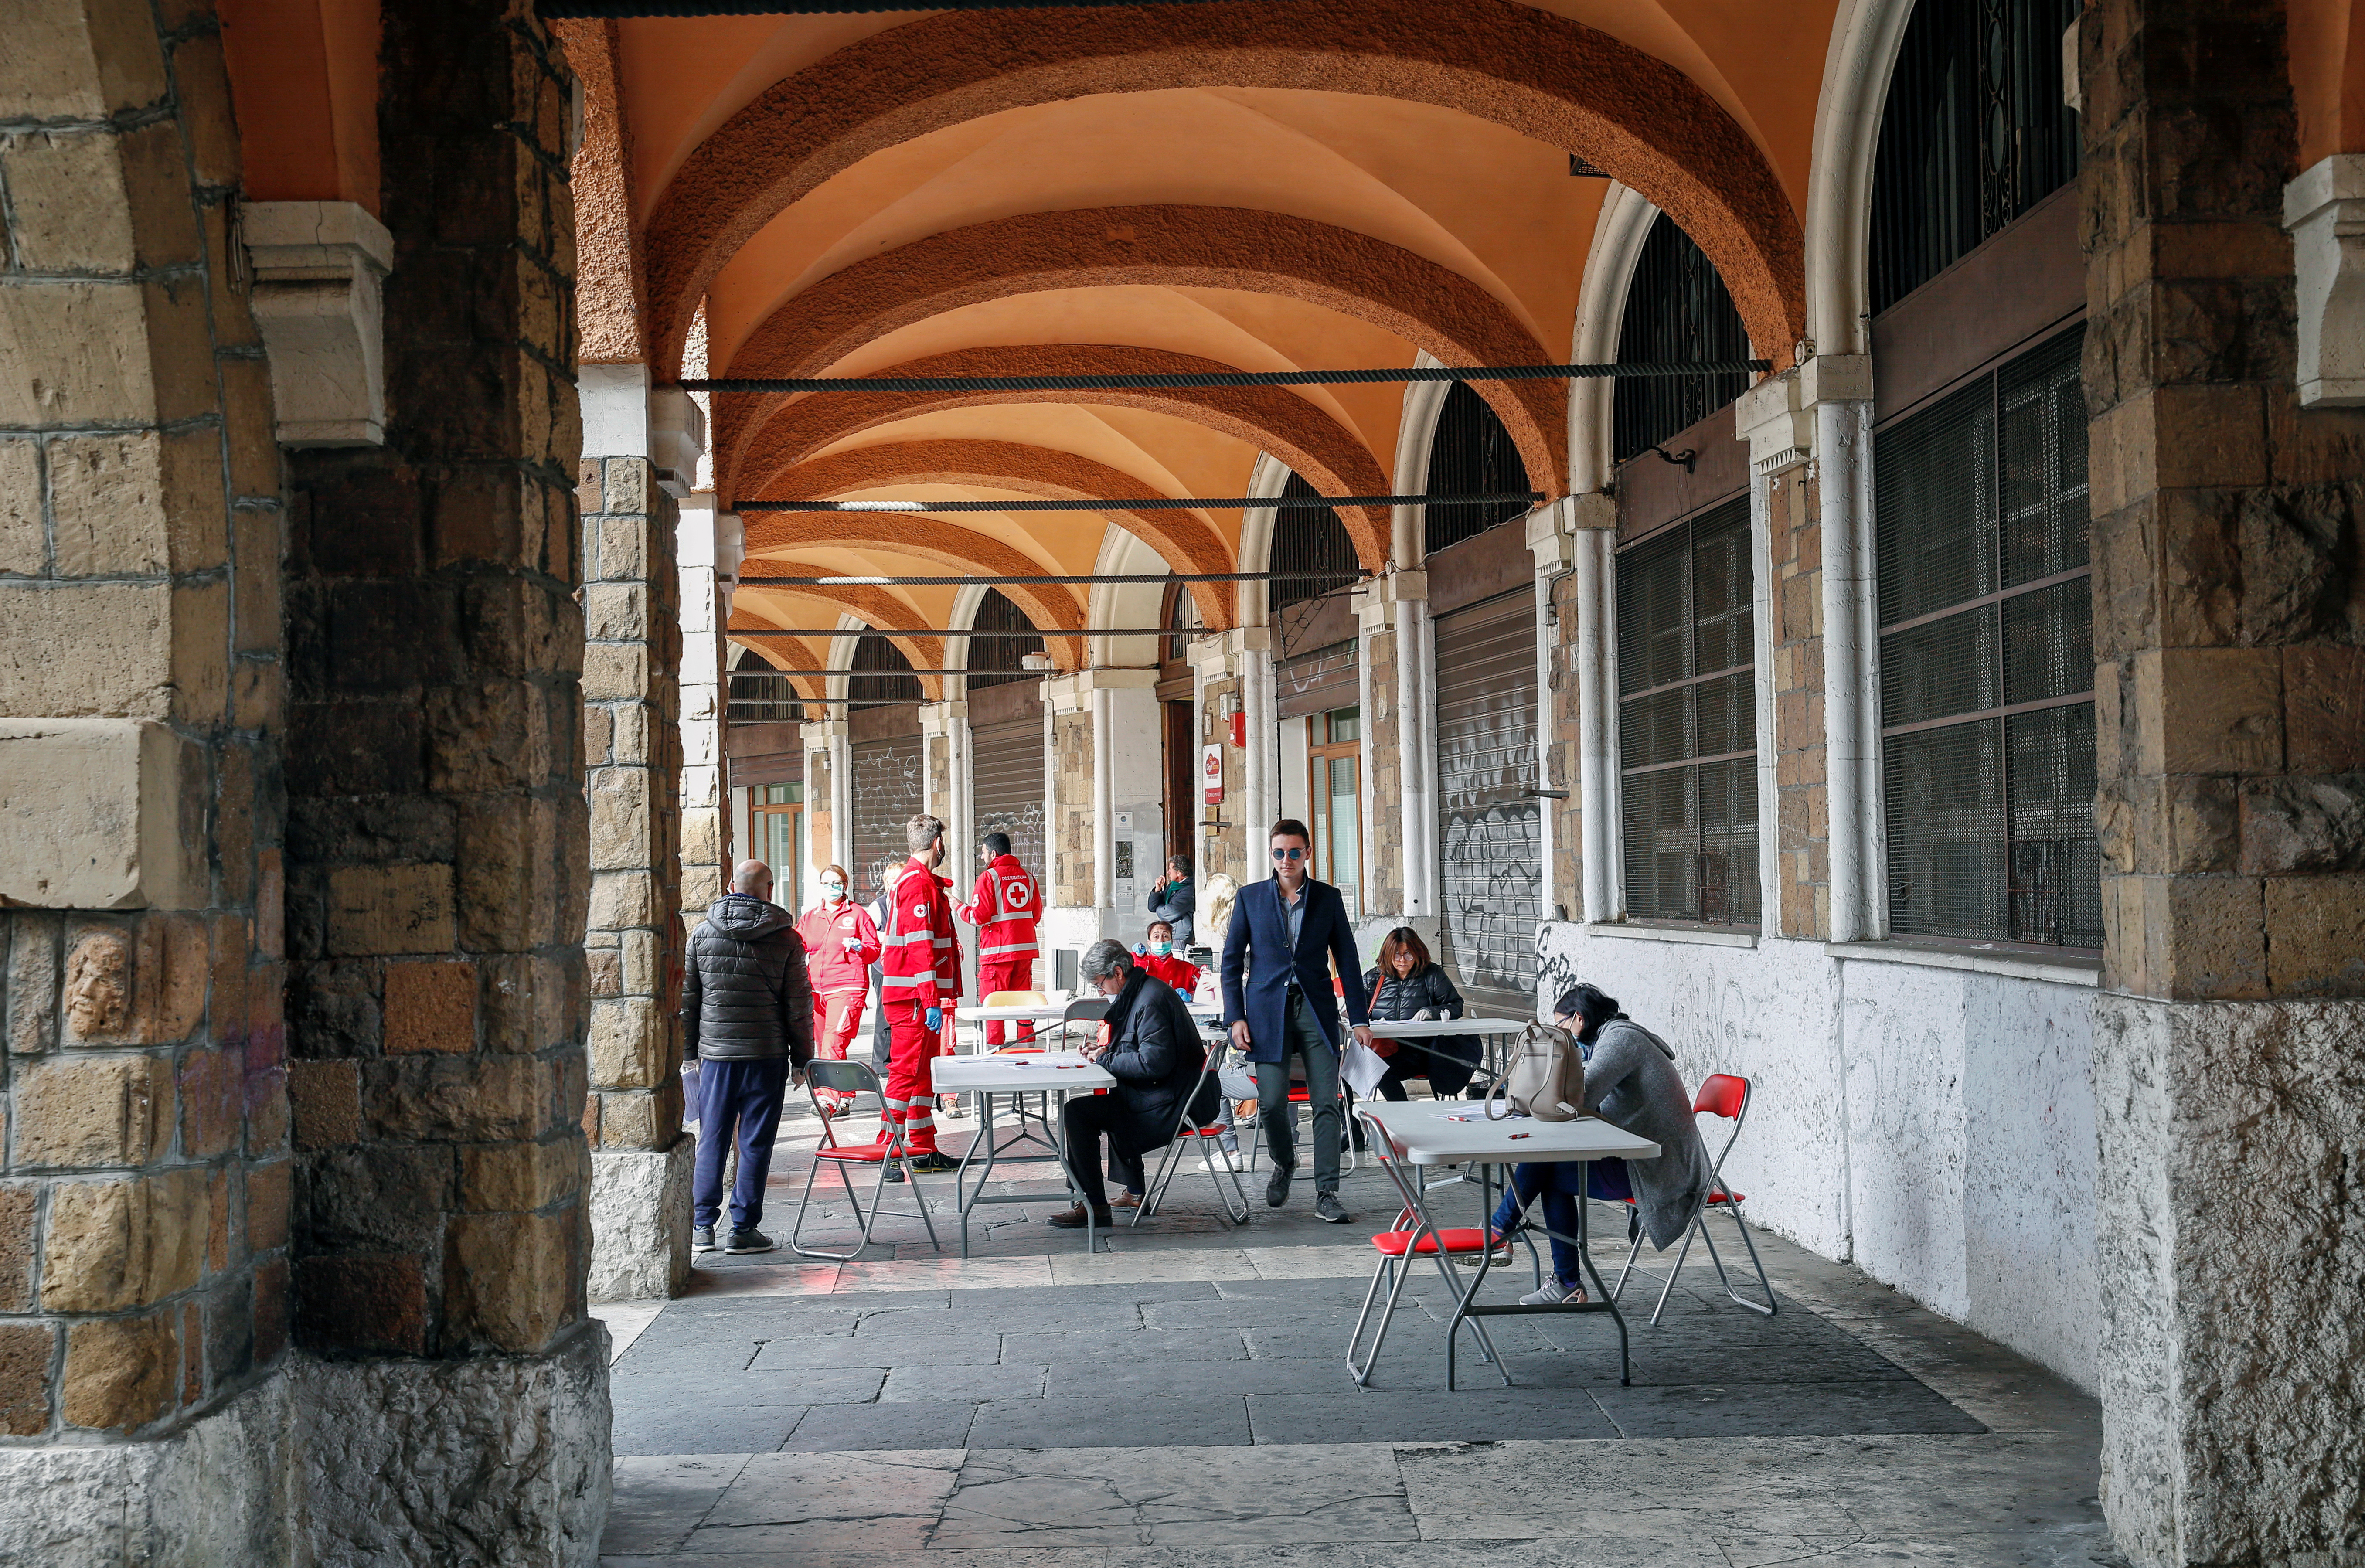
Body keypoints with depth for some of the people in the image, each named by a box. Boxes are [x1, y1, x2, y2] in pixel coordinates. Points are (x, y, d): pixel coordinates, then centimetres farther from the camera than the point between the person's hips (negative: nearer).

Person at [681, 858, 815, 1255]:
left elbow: (688, 998, 7)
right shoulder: (786, 939, -3)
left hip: (715, 1052, 2)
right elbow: (799, 1006, -2)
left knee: (712, 1140, 10)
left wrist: (691, 1051, 15)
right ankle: (744, 1229, 6)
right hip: (767, 1055, -2)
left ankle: (703, 1225, 13)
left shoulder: (702, 934, 3)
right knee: (756, 1143, 4)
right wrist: (802, 1059, 7)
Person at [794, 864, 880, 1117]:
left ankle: (828, 1098, -27)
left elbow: (874, 949, 6)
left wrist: (859, 948, -14)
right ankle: (843, 1098, 17)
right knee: (822, 1044, 6)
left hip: (847, 988, -6)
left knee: (834, 1041, -19)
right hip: (816, 989, 6)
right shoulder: (810, 917, 18)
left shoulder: (857, 914, 6)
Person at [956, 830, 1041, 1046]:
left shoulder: (989, 877, -8)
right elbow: (1036, 913, 14)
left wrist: (960, 908, 7)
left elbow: (979, 916, -10)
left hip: (997, 950, -6)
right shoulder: (1027, 876, 10)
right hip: (1025, 948, 6)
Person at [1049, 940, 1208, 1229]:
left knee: (1074, 1112, -14)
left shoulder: (1151, 1001, -20)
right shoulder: (1142, 992, 14)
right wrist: (1105, 1050, 8)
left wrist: (1106, 1059, -14)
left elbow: (1153, 1062, -27)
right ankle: (1135, 1192, 35)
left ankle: (1094, 1206, -10)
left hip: (1166, 1107, -11)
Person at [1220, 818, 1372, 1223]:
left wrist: (1359, 1018, 4)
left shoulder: (1328, 898, 7)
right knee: (1271, 1103, -6)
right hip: (1268, 1011, 0)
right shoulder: (1250, 897, 6)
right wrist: (1236, 1017, -2)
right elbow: (1232, 961, 7)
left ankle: (1326, 1195, -2)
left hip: (1316, 1010, 0)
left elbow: (1347, 959, 9)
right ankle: (1284, 1163, 25)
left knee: (1326, 1102, -6)